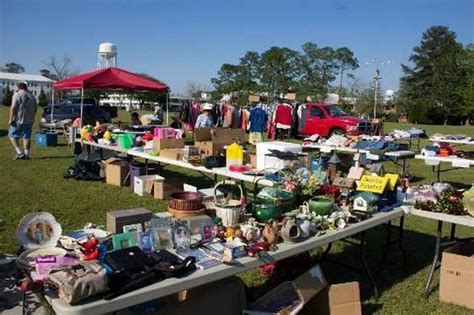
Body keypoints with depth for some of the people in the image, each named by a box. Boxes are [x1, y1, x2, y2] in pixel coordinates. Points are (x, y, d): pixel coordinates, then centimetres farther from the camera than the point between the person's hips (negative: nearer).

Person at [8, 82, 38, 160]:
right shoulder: (32, 96, 10)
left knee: (12, 136, 5)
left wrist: (11, 119, -12)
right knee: (26, 137, 9)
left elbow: (13, 107, -14)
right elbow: (35, 108, 14)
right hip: (29, 121, 5)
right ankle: (26, 154, 6)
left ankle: (19, 152, -7)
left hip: (18, 120, -5)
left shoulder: (17, 95, -8)